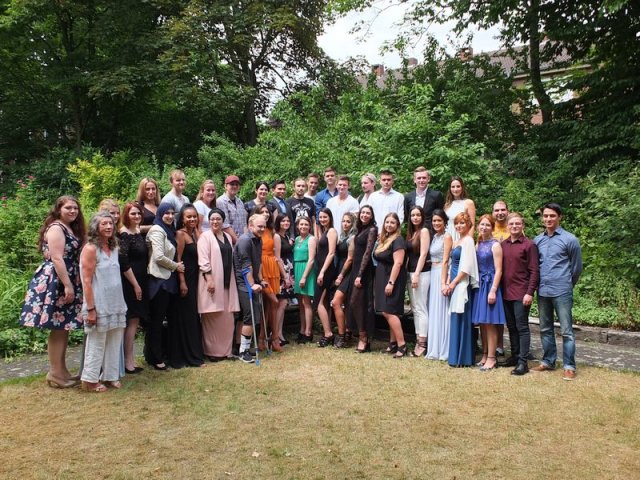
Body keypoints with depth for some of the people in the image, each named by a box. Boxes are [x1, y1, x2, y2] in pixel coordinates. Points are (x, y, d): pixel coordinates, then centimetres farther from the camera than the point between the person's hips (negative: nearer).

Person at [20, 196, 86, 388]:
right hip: (56, 283, -10)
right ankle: (56, 374, 4)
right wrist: (68, 285, -22)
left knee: (64, 328, 12)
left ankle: (61, 371, 21)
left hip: (66, 282, 10)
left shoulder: (71, 229, 17)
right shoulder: (56, 228, -12)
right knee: (58, 329, -4)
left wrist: (72, 285, 18)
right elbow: (56, 258, -19)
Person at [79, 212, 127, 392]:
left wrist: (120, 304, 12)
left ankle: (110, 376, 21)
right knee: (97, 343, 3)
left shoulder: (113, 248, 10)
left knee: (114, 343, 10)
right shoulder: (91, 249, -10)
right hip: (99, 305, -6)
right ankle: (90, 380, 16)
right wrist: (91, 309, -17)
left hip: (116, 304, 7)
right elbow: (87, 281, -13)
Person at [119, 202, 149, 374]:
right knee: (132, 320, -4)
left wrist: (140, 283, 12)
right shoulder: (124, 234, -13)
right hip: (129, 283, -8)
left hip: (139, 282, 8)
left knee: (135, 320, 11)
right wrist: (135, 284, -15)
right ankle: (128, 362, 3)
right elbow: (123, 263, -18)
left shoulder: (138, 233, 12)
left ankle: (130, 359, 19)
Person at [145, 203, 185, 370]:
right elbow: (159, 257, -18)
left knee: (163, 318, 13)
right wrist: (176, 266, -7)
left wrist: (176, 266, 4)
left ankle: (161, 353, 23)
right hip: (158, 280, -8)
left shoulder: (169, 231, 17)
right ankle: (155, 358, 9)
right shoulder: (157, 230, -10)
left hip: (167, 279, 8)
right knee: (156, 320, 0)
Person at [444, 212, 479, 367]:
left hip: (462, 284, -9)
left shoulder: (468, 240, -9)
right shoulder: (456, 242, 16)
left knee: (461, 319, -5)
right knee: (455, 319, 10)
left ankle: (462, 358, 2)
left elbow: (466, 267, -15)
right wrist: (448, 283, 8)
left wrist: (453, 283, -12)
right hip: (454, 285, 9)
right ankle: (456, 356, 17)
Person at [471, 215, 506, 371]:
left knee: (489, 323, -3)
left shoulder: (495, 245, -8)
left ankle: (491, 358, 4)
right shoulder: (478, 244, 11)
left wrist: (493, 290, -18)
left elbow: (498, 270, -12)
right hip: (479, 285, 6)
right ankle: (485, 355, 19)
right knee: (482, 323, 10)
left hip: (490, 285, -6)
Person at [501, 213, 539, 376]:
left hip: (521, 294, -5)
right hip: (506, 293, 6)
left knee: (522, 327, -2)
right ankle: (514, 356, 23)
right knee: (511, 326, 13)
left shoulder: (529, 245, -6)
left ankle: (523, 362, 1)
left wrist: (530, 293, -14)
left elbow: (534, 271, -8)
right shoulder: (503, 245, 9)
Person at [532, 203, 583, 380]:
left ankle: (569, 366, 5)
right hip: (542, 292, 5)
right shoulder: (537, 240, 7)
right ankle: (548, 361, 24)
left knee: (566, 331, -2)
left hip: (562, 292, -4)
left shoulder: (569, 240, -4)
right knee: (545, 329, 13)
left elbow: (577, 267, 4)